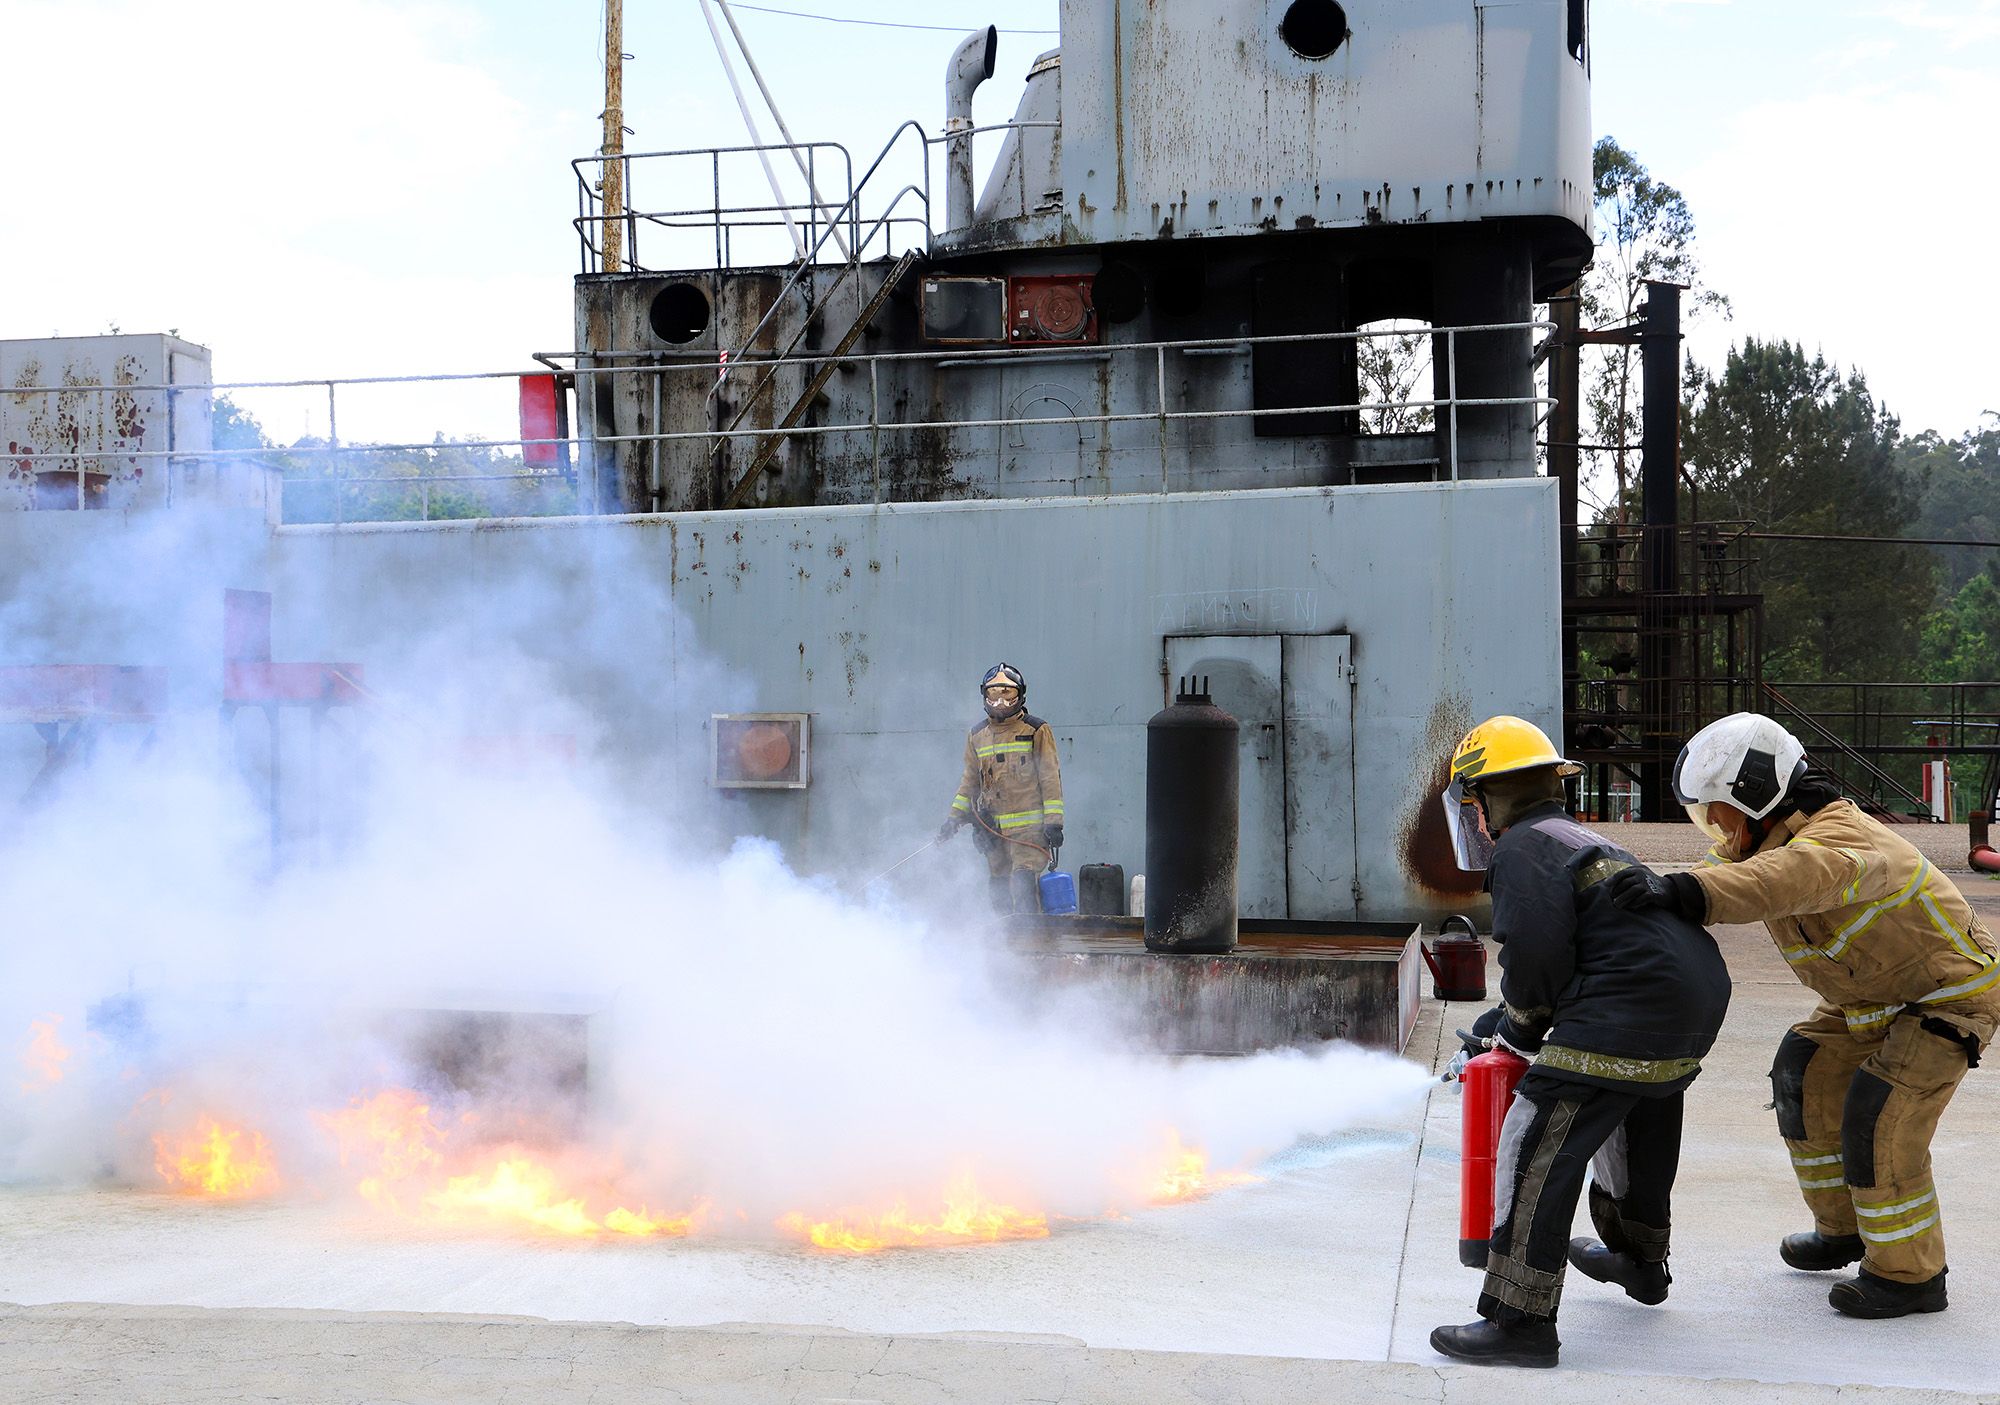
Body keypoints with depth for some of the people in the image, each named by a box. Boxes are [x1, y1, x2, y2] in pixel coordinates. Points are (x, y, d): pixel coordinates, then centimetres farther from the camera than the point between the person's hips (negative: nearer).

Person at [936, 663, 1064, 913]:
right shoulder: (976, 736, 14)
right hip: (993, 827, 5)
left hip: (1029, 825, -5)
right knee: (999, 888, 6)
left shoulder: (1036, 731, 0)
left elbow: (1051, 777, -2)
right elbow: (969, 782, 22)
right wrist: (954, 817, 14)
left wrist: (1053, 822, -7)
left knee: (1022, 883, -17)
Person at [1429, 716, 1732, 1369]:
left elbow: (1535, 955, -17)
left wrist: (1520, 1028, 2)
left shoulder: (1524, 848, -5)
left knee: (1538, 1146, -8)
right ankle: (1639, 1258, 55)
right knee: (1642, 1121, 33)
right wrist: (1506, 1021, 27)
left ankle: (1521, 1318, -8)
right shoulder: (1585, 841, 26)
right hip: (1699, 995, 11)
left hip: (1631, 1010, -11)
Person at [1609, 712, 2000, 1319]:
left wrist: (1681, 892, -69)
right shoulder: (1768, 842, -2)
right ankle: (1844, 1229, 26)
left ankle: (1910, 1274, 1)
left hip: (1949, 993, -10)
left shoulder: (1838, 836, -35)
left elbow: (1800, 878, -56)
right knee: (1805, 1081, 10)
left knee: (1878, 1118, -16)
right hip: (1872, 993, 10)